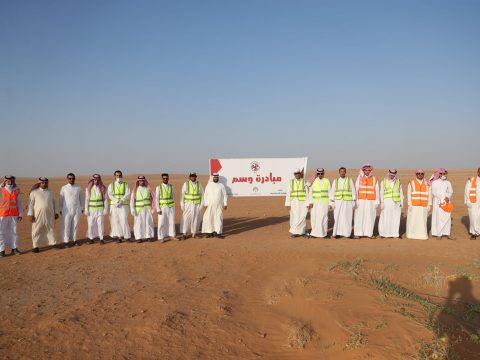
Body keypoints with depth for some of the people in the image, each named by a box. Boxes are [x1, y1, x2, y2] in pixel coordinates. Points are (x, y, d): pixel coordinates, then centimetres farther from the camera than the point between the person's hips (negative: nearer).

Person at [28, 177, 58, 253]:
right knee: (37, 231, -1)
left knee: (51, 229, 9)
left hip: (49, 215, 3)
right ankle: (36, 246, 5)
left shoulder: (50, 192, 12)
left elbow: (54, 203, 16)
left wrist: (56, 212, 12)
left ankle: (53, 244, 16)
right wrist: (30, 214, -9)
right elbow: (30, 204, -2)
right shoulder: (34, 192, 0)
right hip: (38, 215, -3)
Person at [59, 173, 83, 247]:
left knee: (75, 225, 6)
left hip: (77, 209, 2)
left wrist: (82, 208, 10)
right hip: (67, 210, -2)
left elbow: (81, 198, 11)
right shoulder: (64, 188, -1)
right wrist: (61, 209, 4)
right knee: (66, 226, -1)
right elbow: (61, 199, 4)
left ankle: (73, 240, 15)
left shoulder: (78, 188, 4)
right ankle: (66, 241, 7)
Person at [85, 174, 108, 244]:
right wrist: (86, 210, -4)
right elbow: (87, 199, -1)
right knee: (91, 224, 1)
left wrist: (106, 209, -4)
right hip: (91, 209, 0)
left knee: (100, 224, -2)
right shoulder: (88, 188, -2)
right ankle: (91, 238, 14)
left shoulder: (103, 188, -1)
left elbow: (105, 199, 0)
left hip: (100, 209, 0)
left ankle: (101, 239, 5)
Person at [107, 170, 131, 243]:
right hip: (114, 205, 2)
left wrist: (121, 201, -19)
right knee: (116, 221, -1)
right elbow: (110, 195, -2)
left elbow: (127, 195, -2)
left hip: (123, 205, -2)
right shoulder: (111, 185, 11)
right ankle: (119, 236, 6)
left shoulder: (125, 185, 9)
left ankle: (127, 236, -2)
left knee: (124, 221, -9)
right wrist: (117, 200, -19)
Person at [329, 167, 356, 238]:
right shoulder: (335, 181, 7)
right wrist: (332, 203, -1)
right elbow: (332, 193, 6)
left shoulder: (350, 180, 4)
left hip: (348, 202, -1)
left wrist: (353, 203, -3)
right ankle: (337, 233, 1)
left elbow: (353, 192, 3)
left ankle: (347, 233, 7)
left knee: (347, 218, -2)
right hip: (338, 202, 1)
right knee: (337, 218, -5)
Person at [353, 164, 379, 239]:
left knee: (370, 217, 1)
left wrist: (377, 201, -1)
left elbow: (376, 191, 4)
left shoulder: (374, 179, 6)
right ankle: (357, 233, 0)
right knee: (359, 216, -4)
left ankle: (369, 233, 9)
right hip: (361, 200, -1)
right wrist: (356, 201, -8)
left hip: (371, 201, 1)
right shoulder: (359, 178, 3)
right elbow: (356, 190, -1)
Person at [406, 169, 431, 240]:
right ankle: (412, 234, 7)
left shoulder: (426, 184, 7)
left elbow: (429, 195, 7)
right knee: (412, 220, -2)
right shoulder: (411, 183, 2)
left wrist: (429, 205, 0)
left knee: (422, 221, 1)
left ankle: (422, 234, 8)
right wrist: (409, 205, -8)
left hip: (423, 206, 1)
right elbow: (409, 195, -1)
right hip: (414, 206, -1)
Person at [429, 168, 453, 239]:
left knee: (447, 217, 0)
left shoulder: (448, 183, 13)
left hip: (447, 202, 4)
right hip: (438, 202, -4)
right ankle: (438, 234, -4)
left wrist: (447, 197, -15)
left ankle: (447, 234, 3)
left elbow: (451, 191, 5)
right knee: (438, 217, -7)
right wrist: (444, 198, -13)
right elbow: (434, 192, -8)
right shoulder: (435, 182, 0)